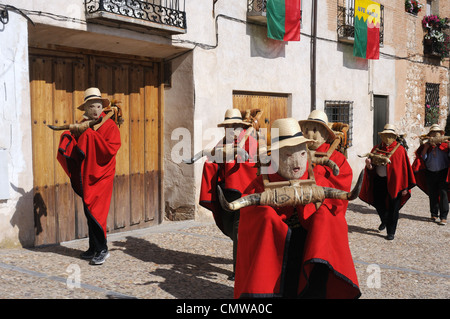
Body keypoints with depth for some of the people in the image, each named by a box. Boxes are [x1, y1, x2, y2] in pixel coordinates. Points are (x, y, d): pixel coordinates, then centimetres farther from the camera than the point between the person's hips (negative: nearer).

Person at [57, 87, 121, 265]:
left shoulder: (110, 126, -8)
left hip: (101, 176, -6)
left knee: (96, 212, -10)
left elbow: (110, 150, -23)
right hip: (85, 175, 6)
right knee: (89, 212, 12)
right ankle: (93, 248, 23)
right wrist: (73, 131, -10)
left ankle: (102, 250, 1)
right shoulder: (83, 126, 10)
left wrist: (90, 134, -22)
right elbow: (67, 148, 8)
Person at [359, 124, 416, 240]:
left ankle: (391, 232, 13)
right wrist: (369, 164, -17)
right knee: (378, 204, 13)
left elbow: (405, 168, -5)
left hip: (393, 182, -4)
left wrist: (405, 187, -10)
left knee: (393, 208, 1)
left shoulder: (400, 149, -3)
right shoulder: (377, 149, 8)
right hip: (379, 181, 4)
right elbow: (371, 167, 9)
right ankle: (384, 221, 44)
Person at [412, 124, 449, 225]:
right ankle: (434, 214, 22)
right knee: (432, 195, 9)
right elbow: (422, 158, 3)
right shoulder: (426, 146, 8)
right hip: (430, 173, 2)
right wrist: (425, 148, -9)